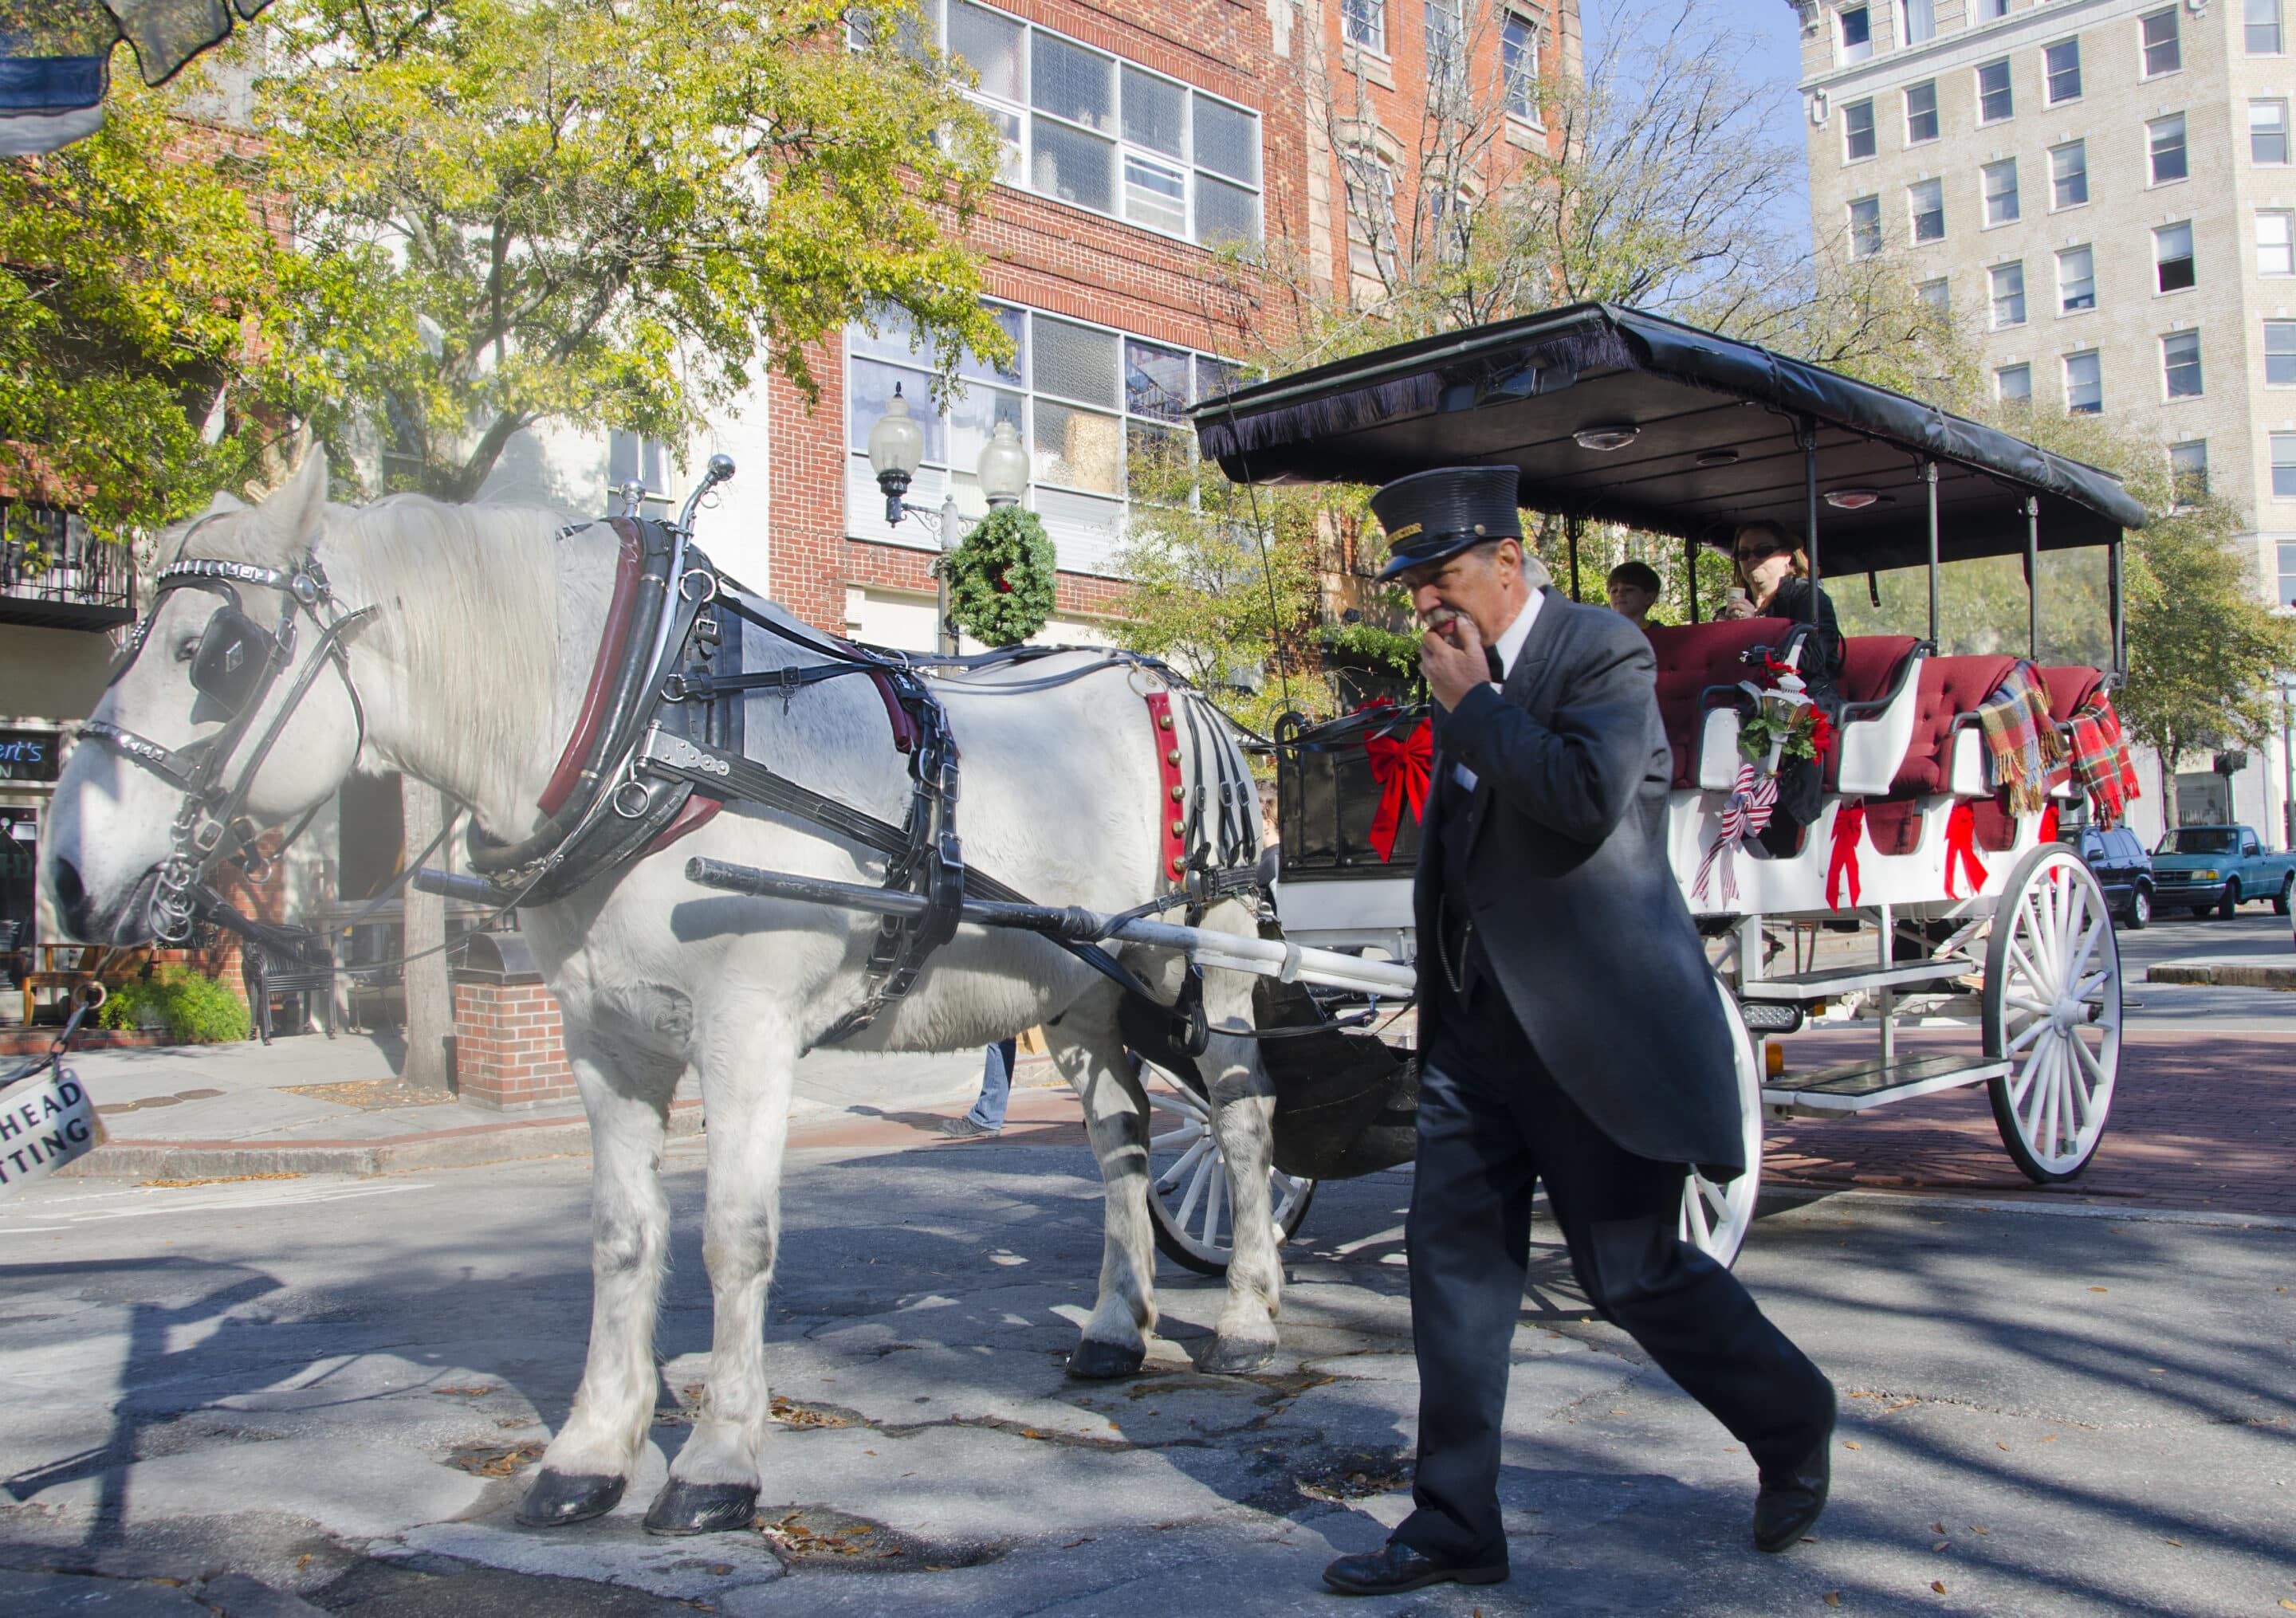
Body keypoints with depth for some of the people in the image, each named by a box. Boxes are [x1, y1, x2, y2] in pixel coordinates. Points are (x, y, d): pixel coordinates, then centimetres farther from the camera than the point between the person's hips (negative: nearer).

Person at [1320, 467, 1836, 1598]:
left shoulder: (1606, 653, -11)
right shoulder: (1468, 671, 13)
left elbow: (1586, 800, -28)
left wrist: (1472, 701, -18)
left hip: (1595, 1023, -7)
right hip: (1478, 1025, 8)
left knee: (1630, 1273, 1)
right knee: (1453, 1262, 6)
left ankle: (1792, 1424, 29)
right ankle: (1454, 1525, 17)